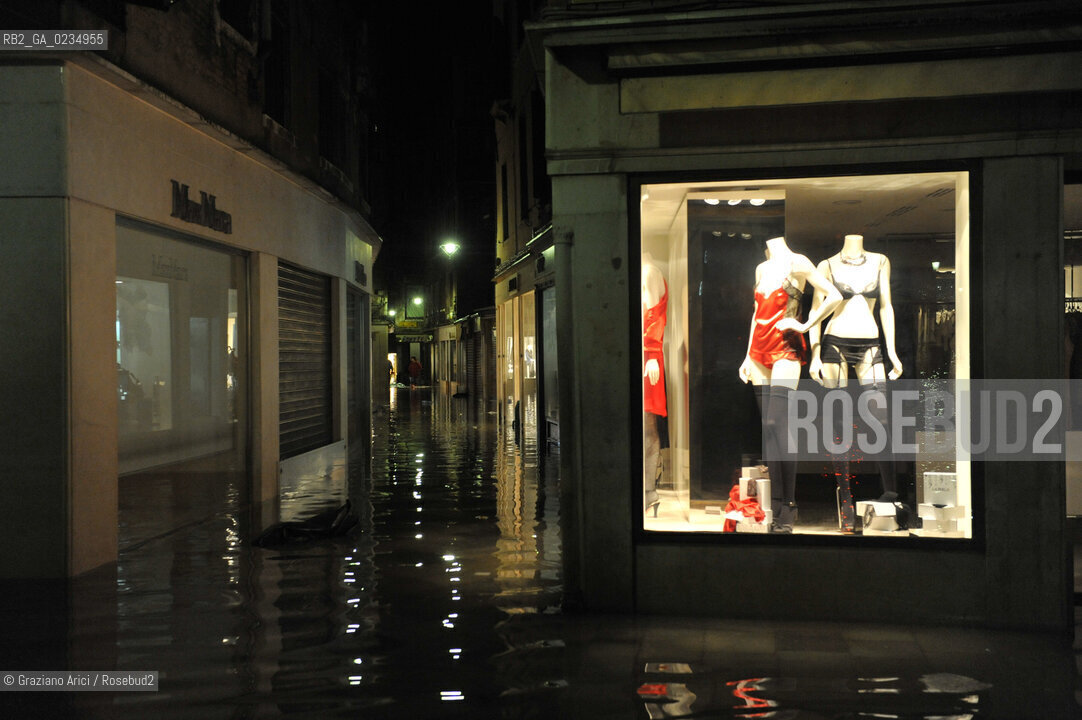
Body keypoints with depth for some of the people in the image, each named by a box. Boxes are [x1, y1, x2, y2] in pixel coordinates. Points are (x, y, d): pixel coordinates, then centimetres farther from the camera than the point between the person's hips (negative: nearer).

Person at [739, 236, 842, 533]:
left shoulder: (797, 263, -3)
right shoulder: (762, 268, 17)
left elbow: (834, 296, -6)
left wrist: (806, 325, -5)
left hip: (786, 347, -6)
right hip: (760, 350, 6)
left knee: (777, 427, -14)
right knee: (768, 430, 4)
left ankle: (787, 509, -8)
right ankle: (775, 507, 6)